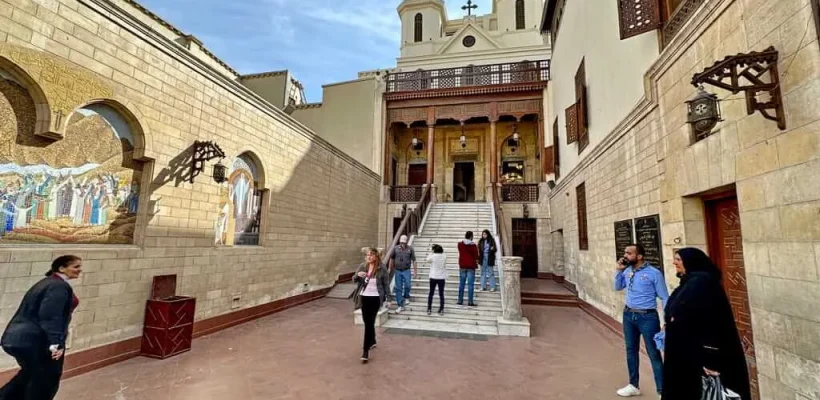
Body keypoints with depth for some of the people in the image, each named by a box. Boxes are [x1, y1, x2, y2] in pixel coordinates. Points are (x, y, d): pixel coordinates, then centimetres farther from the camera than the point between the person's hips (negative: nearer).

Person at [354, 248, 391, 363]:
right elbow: (354, 280, 3)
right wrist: (358, 275, -20)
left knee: (369, 322, -7)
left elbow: (386, 285, -4)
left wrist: (388, 299, -4)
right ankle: (372, 341, 38)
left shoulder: (382, 269, -11)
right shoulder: (362, 266, -2)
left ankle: (366, 350, -2)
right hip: (364, 297, 5)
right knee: (366, 321, 16)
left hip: (375, 298, -5)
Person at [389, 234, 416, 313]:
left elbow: (413, 260, 1)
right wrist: (391, 268, 17)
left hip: (406, 271, -1)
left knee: (407, 285, -9)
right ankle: (400, 306, 13)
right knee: (398, 288, 3)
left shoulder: (410, 249, -3)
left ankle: (406, 298, 23)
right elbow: (392, 259, 12)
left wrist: (415, 270, 1)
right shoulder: (396, 249, 0)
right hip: (398, 271, 2)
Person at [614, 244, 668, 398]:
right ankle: (634, 386, 32)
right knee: (631, 350, 16)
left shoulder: (654, 273, -14)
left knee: (654, 354, 1)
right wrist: (619, 271, 0)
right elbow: (618, 287, 14)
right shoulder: (627, 270, 2)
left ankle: (662, 390, 15)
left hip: (647, 317, -6)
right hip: (628, 315, 6)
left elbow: (664, 298, -9)